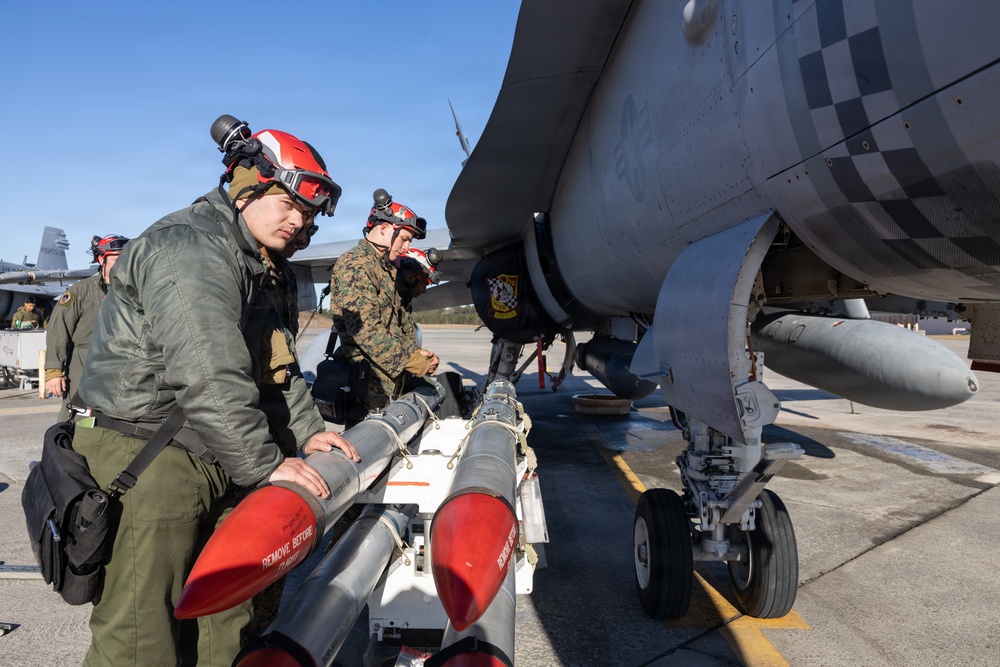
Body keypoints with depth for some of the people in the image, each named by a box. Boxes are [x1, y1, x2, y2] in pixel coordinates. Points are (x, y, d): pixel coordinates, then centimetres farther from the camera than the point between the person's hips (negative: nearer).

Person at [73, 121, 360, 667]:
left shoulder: (245, 262, 17)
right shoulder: (191, 247, -18)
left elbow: (268, 357, 19)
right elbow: (209, 376, -27)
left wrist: (306, 430, 10)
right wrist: (264, 464, -22)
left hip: (207, 459, 10)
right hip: (142, 459, -10)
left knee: (222, 622, 16)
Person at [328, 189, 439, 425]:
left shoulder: (387, 270, 20)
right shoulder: (355, 264, -11)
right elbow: (366, 330, -21)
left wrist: (415, 352, 2)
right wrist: (412, 361, -16)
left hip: (389, 381, 9)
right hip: (367, 384, -9)